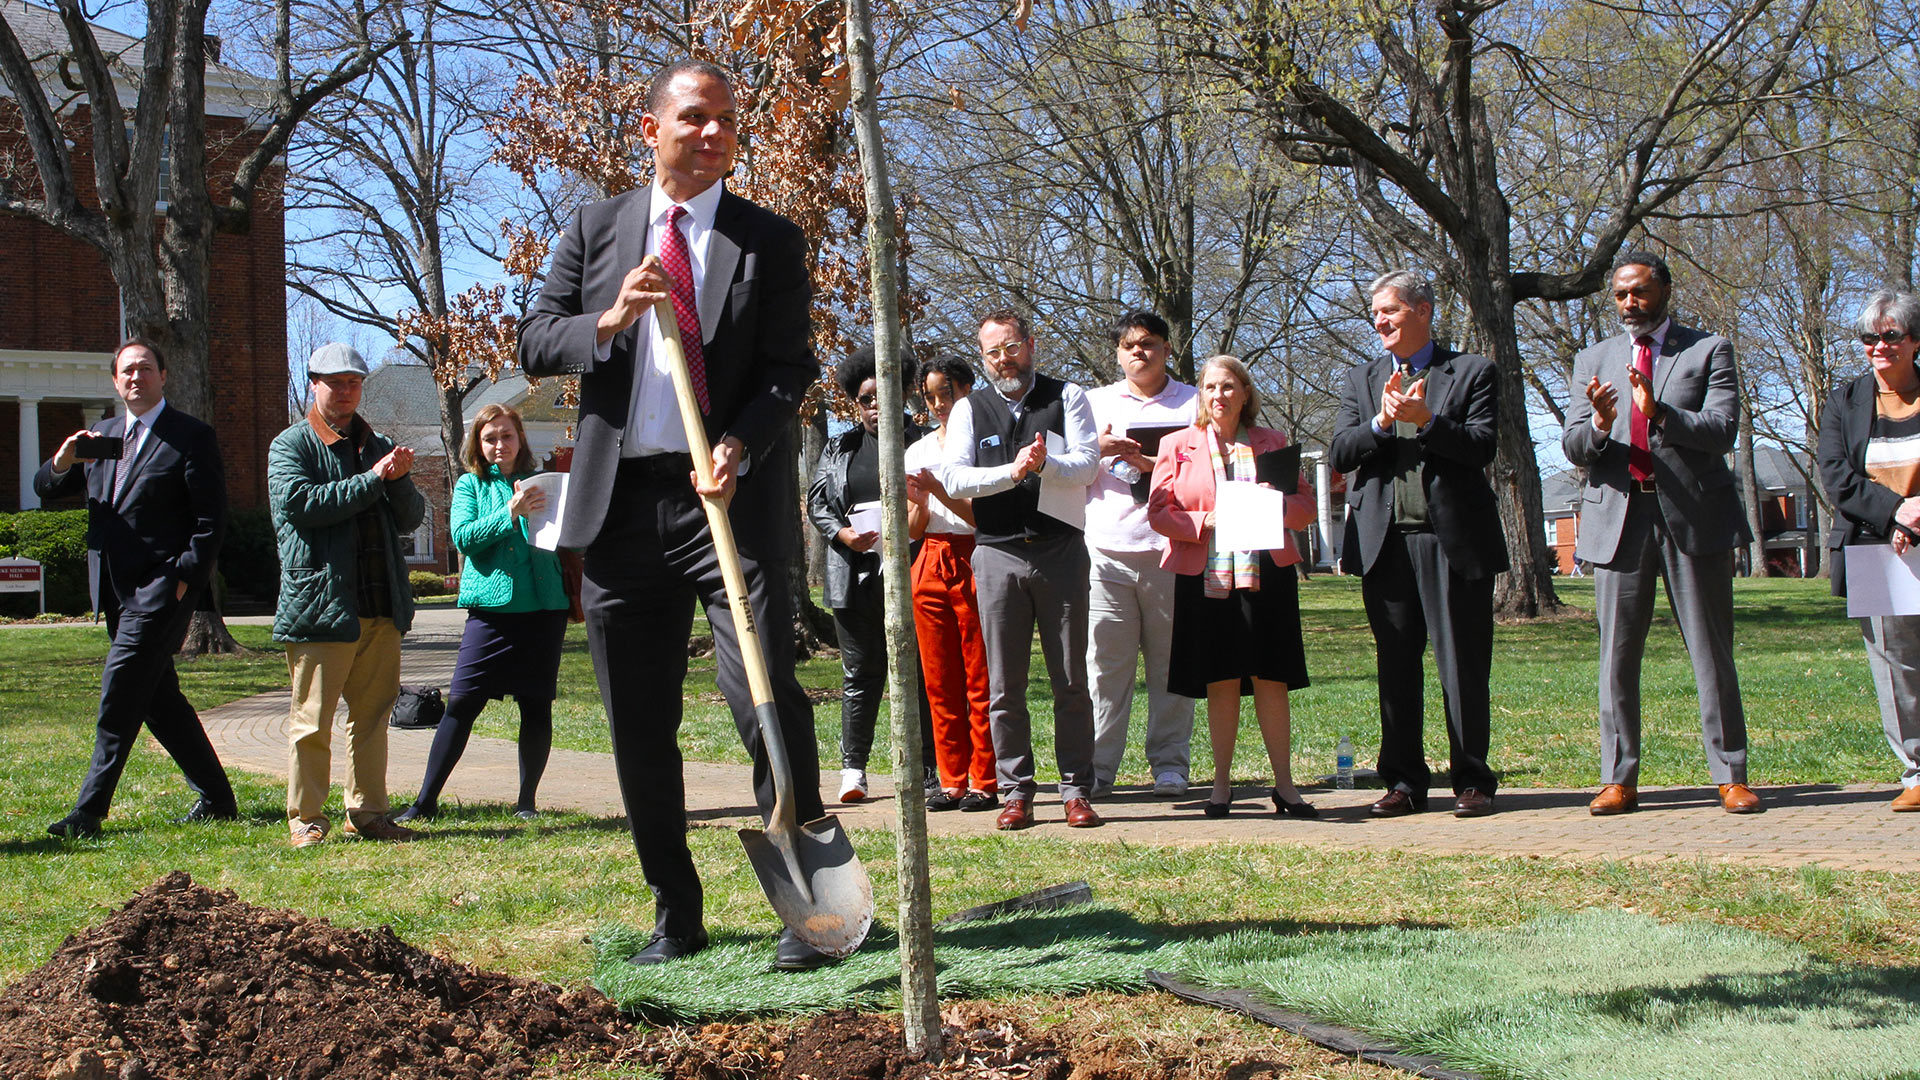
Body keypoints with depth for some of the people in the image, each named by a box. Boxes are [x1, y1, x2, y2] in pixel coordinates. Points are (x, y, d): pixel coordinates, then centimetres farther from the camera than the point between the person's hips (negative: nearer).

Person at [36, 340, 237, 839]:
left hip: (161, 589, -7)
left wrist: (185, 578, -15)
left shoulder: (191, 437, -3)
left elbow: (211, 517, -7)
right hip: (116, 591, 7)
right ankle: (215, 798, 19)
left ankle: (89, 812, -8)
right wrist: (62, 463, -6)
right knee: (159, 699, 10)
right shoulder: (101, 436, 17)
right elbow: (44, 489, 16)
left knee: (120, 696, -11)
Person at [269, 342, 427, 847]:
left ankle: (367, 813, 17)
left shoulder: (378, 446, 20)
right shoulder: (290, 445, 4)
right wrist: (372, 480, -15)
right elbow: (299, 503, -14)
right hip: (320, 605, -5)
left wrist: (400, 481, -6)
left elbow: (411, 519, 15)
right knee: (312, 721, -3)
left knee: (373, 715, 9)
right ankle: (306, 819, 5)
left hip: (381, 607, 5)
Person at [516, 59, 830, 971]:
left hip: (728, 497, -3)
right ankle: (674, 917, 21)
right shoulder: (595, 230, 13)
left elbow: (789, 370, -1)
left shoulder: (771, 243, 6)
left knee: (766, 697, -14)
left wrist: (739, 445, -19)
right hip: (620, 502, 3)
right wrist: (608, 322, -11)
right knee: (638, 729, 8)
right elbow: (535, 343, 9)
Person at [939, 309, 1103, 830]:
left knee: (1071, 680, 1)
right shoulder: (969, 410, 10)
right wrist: (1011, 471, -16)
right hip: (998, 555, 1)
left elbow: (1087, 463, -5)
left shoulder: (1067, 397, 7)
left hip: (1061, 551, -1)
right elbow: (954, 478, -3)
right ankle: (1015, 791, 10)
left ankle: (1077, 791, 8)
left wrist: (1045, 463, -24)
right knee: (1004, 685, 2)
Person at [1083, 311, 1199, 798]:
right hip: (1106, 551, 1)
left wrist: (1158, 467, -9)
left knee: (1171, 662, 1)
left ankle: (1168, 764, 9)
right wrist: (1098, 449, -5)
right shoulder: (1095, 402, 19)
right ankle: (1097, 767, 0)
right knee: (1103, 662, -4)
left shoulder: (1193, 404, 13)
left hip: (1170, 548, -1)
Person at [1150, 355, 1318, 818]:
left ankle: (1285, 785, 7)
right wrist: (1205, 523, -13)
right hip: (1206, 579, -1)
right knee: (1221, 682, 2)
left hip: (1266, 576, 1)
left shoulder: (1271, 443, 12)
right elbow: (1158, 511, 2)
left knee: (1270, 679, 0)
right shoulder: (1178, 446, 9)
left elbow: (1306, 505, 12)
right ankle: (1222, 784, 12)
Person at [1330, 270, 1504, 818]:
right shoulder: (1362, 379, 16)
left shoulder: (1472, 372, 5)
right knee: (1395, 669, 7)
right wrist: (1382, 421, -11)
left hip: (1453, 540, -3)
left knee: (1463, 667, 0)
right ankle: (1404, 782, 15)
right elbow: (1339, 453, 5)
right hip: (1385, 542, 3)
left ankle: (1472, 781, 10)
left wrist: (1425, 420, -17)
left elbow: (1482, 447, -7)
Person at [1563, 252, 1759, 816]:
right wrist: (1599, 424, -16)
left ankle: (1730, 775, 7)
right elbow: (1574, 448, 6)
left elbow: (1721, 431, -7)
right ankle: (1619, 779, 7)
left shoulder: (1709, 351, 6)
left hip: (1695, 515, -2)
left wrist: (1659, 413, -23)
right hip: (1618, 516, 2)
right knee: (1617, 655, 2)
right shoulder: (1593, 360, 15)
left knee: (1712, 652, 1)